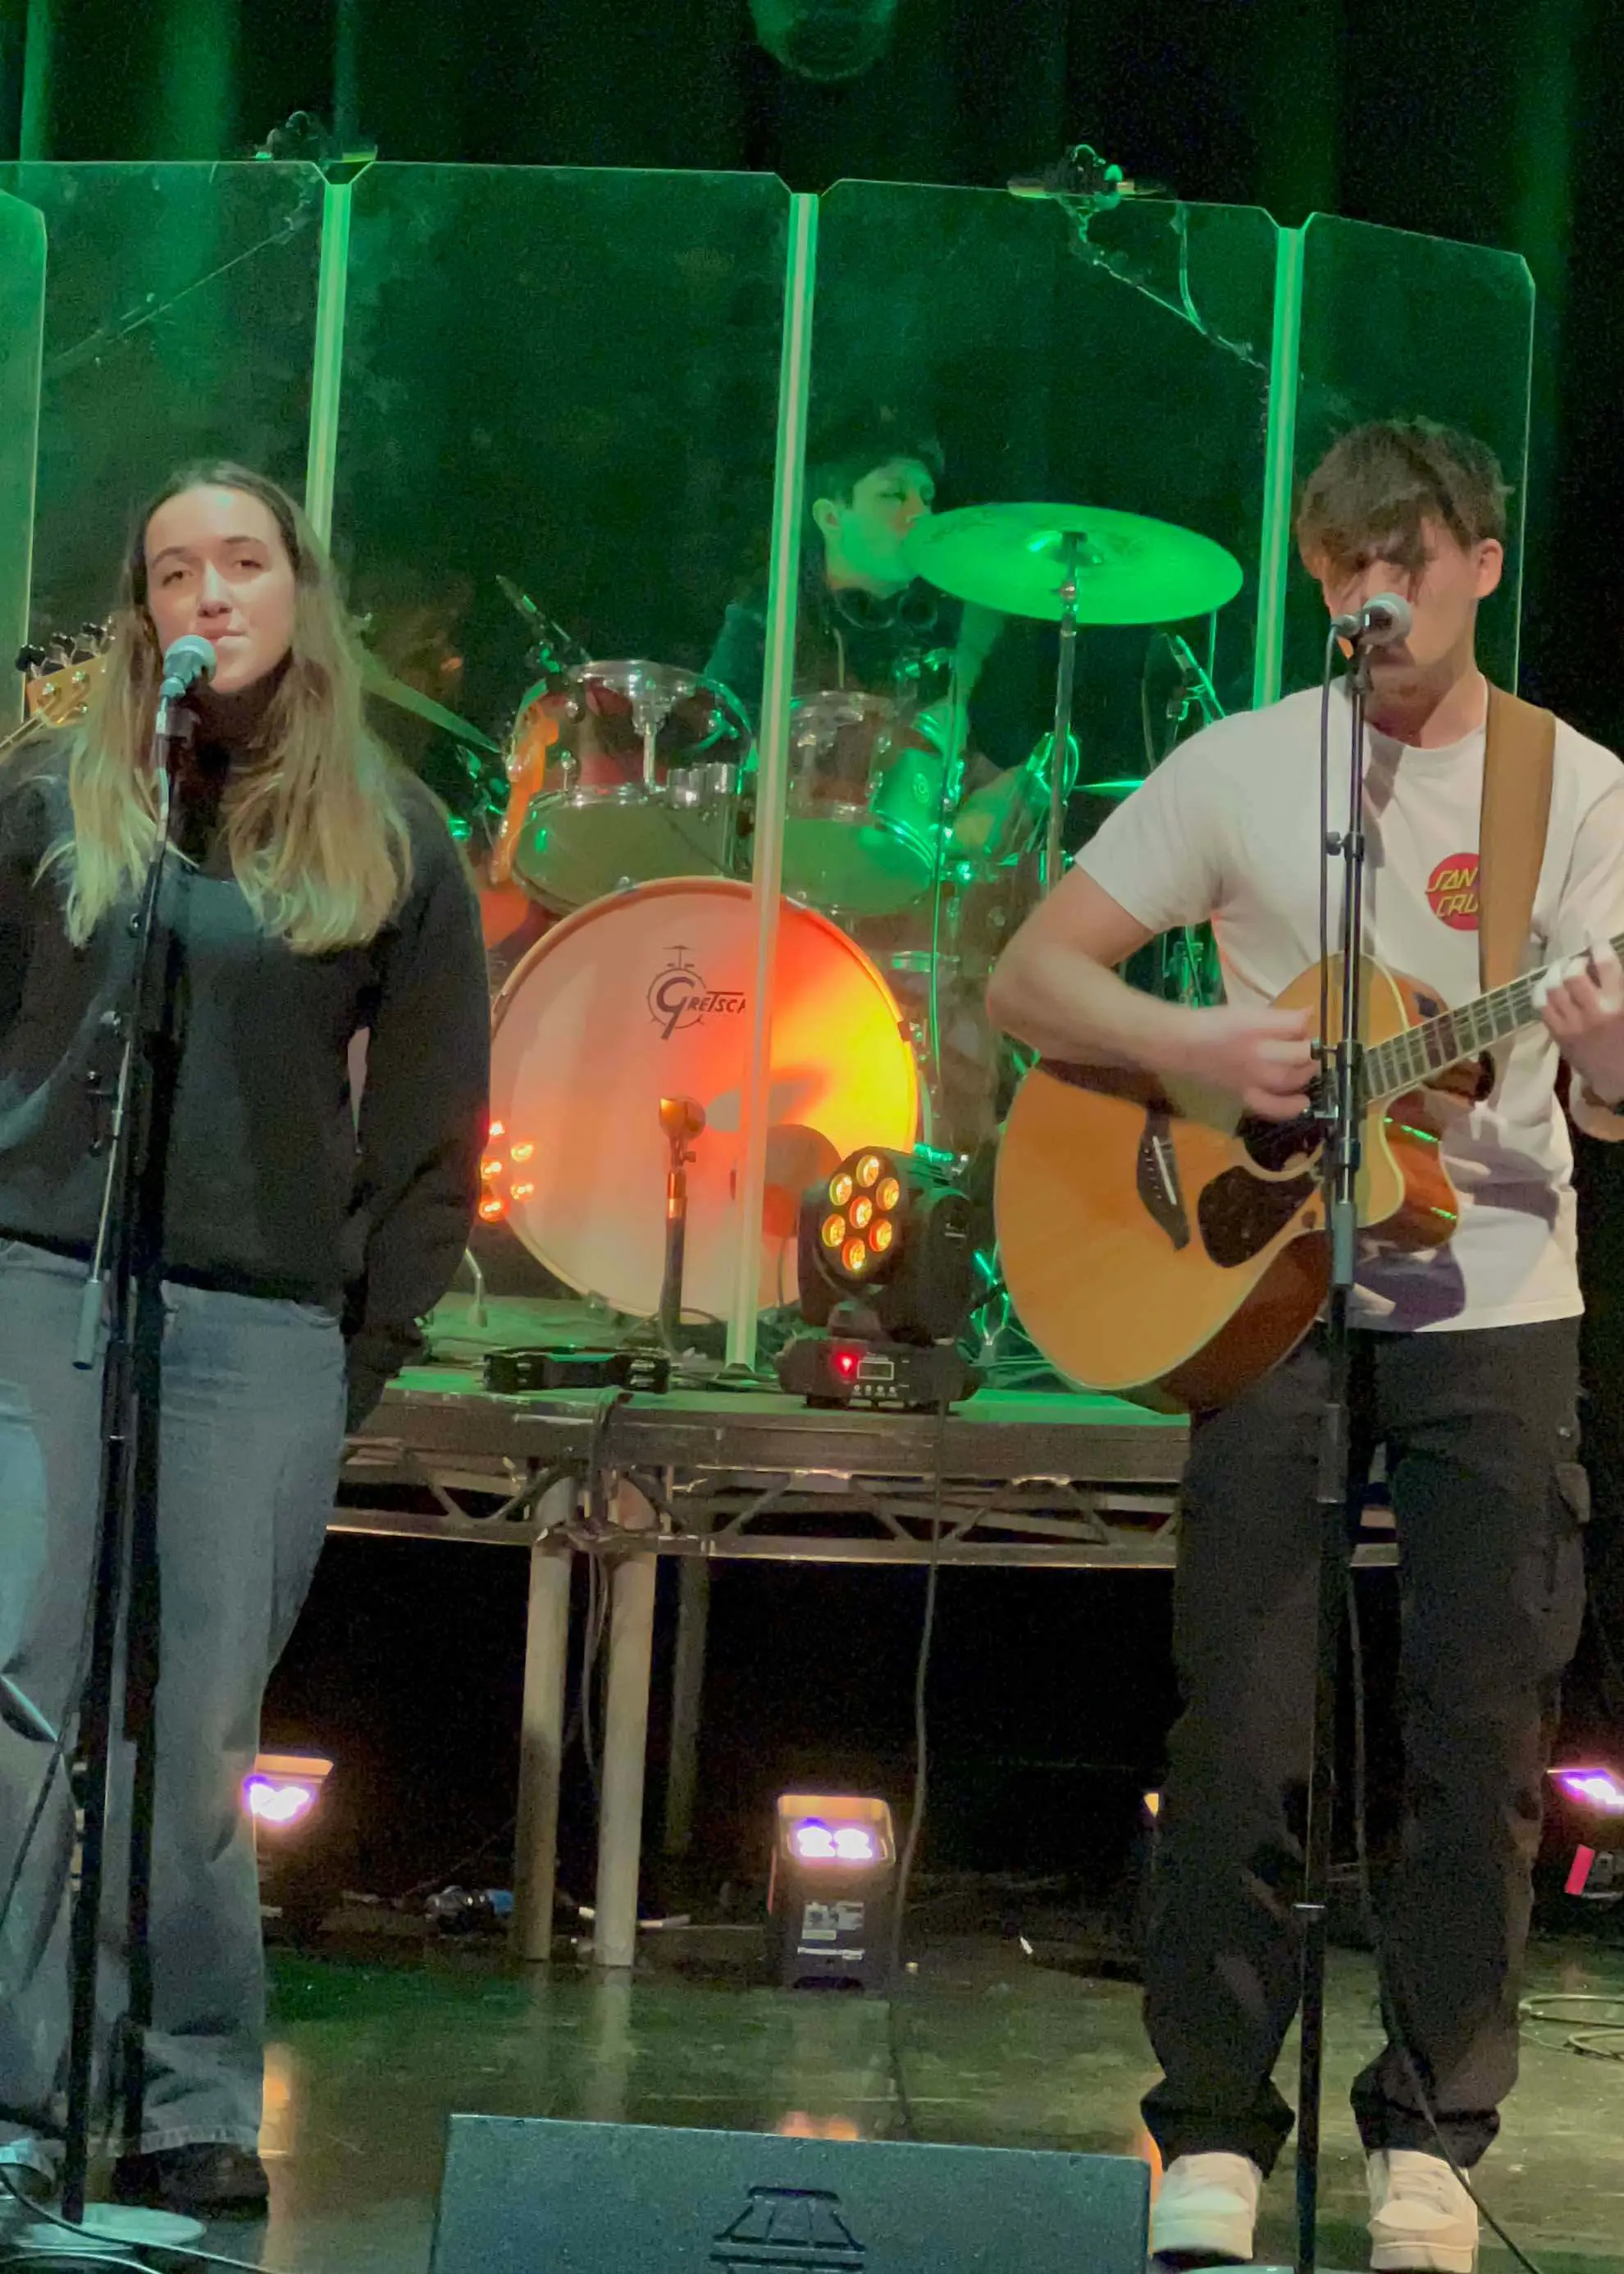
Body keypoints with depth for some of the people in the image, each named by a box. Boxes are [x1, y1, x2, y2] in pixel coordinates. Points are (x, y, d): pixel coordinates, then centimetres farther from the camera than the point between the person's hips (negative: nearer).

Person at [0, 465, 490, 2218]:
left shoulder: (389, 839, 8)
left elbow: (432, 1120, 8)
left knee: (193, 1737, 0)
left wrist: (369, 1344, 3)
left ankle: (189, 2112, 10)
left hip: (267, 1334, 0)